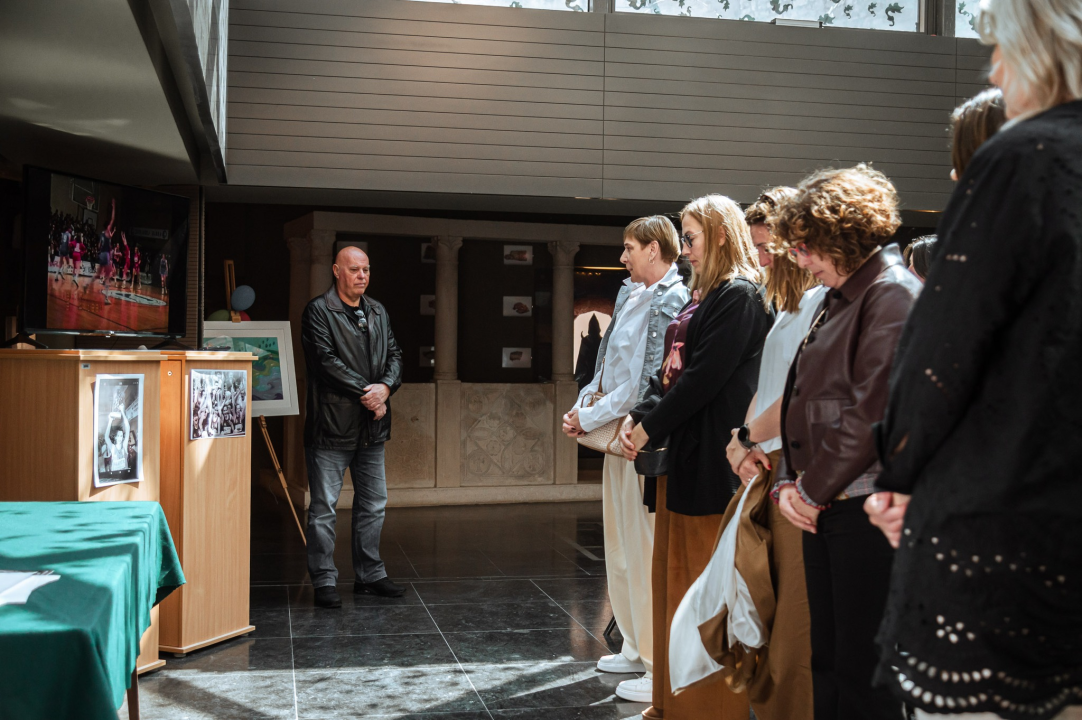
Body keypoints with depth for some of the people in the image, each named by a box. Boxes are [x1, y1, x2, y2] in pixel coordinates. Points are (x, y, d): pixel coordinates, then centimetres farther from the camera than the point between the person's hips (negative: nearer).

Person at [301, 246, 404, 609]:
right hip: (332, 425, -7)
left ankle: (369, 574, 25)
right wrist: (365, 392, -16)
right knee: (324, 507, -1)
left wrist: (385, 387, -10)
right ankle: (324, 581, 8)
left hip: (371, 426, 7)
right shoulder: (318, 311, -6)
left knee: (373, 504, 13)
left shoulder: (378, 312, 15)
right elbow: (325, 360, -15)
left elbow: (394, 354, 11)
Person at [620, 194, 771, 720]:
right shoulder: (701, 295, 18)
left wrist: (650, 427, -12)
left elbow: (704, 377, -18)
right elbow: (670, 369, 16)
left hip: (711, 458, -10)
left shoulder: (739, 296, -11)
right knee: (674, 577, 14)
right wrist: (637, 417, 2)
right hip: (680, 450, 10)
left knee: (705, 583, -3)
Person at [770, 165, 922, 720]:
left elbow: (873, 413, -18)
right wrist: (789, 483, 6)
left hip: (865, 507, -9)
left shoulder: (892, 293, -10)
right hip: (821, 510, 9)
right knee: (827, 662, 14)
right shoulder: (837, 300, 19)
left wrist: (813, 490, -10)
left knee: (863, 674, -3)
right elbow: (802, 403, 19)